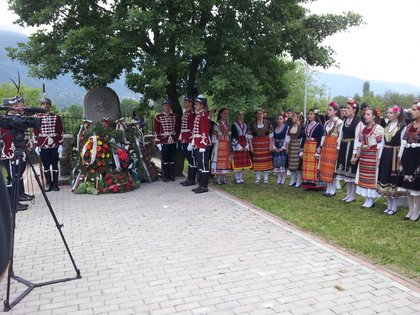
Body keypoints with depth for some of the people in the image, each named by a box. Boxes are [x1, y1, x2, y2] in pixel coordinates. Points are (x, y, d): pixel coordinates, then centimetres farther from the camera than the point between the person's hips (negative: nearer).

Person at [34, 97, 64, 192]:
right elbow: (35, 132, 6)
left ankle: (55, 184, 13)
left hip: (54, 145, 0)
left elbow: (61, 132, 3)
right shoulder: (37, 117, 4)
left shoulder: (56, 117, 3)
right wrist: (36, 145, 2)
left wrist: (60, 144, -3)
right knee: (46, 165, 5)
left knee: (55, 165, 5)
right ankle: (48, 184, 15)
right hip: (43, 145, 0)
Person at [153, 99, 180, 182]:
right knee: (165, 159, 3)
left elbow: (177, 129, 13)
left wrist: (177, 140, 9)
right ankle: (166, 176, 13)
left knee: (172, 159, 8)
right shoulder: (158, 117, -1)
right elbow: (156, 130, -2)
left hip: (173, 142, 3)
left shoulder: (175, 116, 8)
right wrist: (158, 142, -7)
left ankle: (172, 175, 17)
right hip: (164, 142, -2)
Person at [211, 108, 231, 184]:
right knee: (218, 160, -6)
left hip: (226, 144, 6)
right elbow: (214, 135, -5)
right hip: (219, 144, -6)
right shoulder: (217, 124, -5)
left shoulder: (227, 123, 14)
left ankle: (224, 178, 13)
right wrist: (215, 142, -10)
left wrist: (229, 143, 14)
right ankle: (218, 178, 0)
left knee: (226, 160, 6)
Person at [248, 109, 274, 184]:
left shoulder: (268, 123, 3)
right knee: (257, 160, 0)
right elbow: (250, 136, 3)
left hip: (266, 144, 0)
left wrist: (270, 146, -3)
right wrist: (251, 147, -2)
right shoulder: (253, 124, 3)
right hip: (256, 145, 0)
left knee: (266, 160, 1)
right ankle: (258, 178, 10)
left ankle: (266, 178, 11)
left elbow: (271, 136, 3)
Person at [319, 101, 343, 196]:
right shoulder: (327, 122, 15)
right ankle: (328, 189, 16)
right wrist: (321, 146, 13)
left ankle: (333, 190, 6)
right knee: (325, 168, 7)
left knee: (332, 168, -3)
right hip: (326, 147, 7)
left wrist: (338, 148, -15)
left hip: (334, 147, -7)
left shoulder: (339, 122, -9)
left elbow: (340, 137, -12)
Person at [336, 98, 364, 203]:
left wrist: (354, 153, -16)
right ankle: (348, 194, 23)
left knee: (352, 172, 1)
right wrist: (339, 148, 10)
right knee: (346, 172, 12)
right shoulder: (345, 121, 11)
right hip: (344, 147, 7)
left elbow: (357, 138, -14)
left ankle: (352, 196, 12)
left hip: (351, 148, -7)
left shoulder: (358, 122, -11)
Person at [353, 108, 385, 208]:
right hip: (363, 156, 7)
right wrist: (357, 157, 12)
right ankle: (367, 199, 17)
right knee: (364, 177, 8)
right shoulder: (363, 129, 13)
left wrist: (378, 159, -15)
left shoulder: (378, 128, -9)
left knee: (371, 177, -1)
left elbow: (379, 146, -12)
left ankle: (371, 200, 8)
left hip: (373, 156, -7)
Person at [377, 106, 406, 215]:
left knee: (394, 181, -1)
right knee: (386, 179, 10)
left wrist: (400, 158, -15)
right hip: (385, 155, 7)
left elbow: (402, 144, -11)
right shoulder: (387, 126, 13)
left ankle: (394, 207, 10)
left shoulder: (402, 127, -8)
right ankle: (389, 206, 21)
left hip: (395, 155, -7)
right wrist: (380, 157, 9)